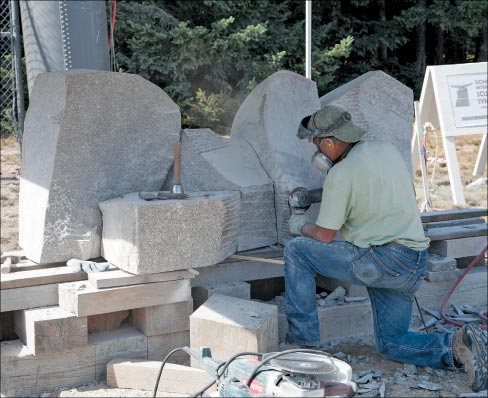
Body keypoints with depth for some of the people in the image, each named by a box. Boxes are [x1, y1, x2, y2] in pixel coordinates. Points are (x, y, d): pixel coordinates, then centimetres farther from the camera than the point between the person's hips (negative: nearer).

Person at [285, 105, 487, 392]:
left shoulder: (340, 174, -12)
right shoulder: (387, 150, 11)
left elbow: (325, 236, -7)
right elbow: (411, 196, 25)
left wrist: (301, 226, 14)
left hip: (381, 261, -8)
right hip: (415, 264, 8)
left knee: (296, 251, 3)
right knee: (392, 344, 20)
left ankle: (304, 339, 4)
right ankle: (458, 345, -5)